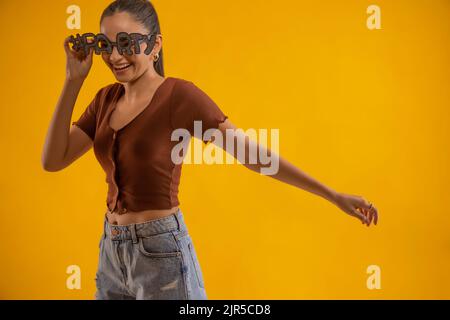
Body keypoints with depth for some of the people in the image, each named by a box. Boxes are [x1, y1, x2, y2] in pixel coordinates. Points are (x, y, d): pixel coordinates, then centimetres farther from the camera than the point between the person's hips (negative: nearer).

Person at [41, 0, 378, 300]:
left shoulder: (178, 94, -13)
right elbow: (53, 160, 0)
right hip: (112, 251, 6)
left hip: (161, 253, -6)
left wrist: (333, 195, -17)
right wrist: (73, 81, -5)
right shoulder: (106, 98, 5)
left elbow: (251, 152, -14)